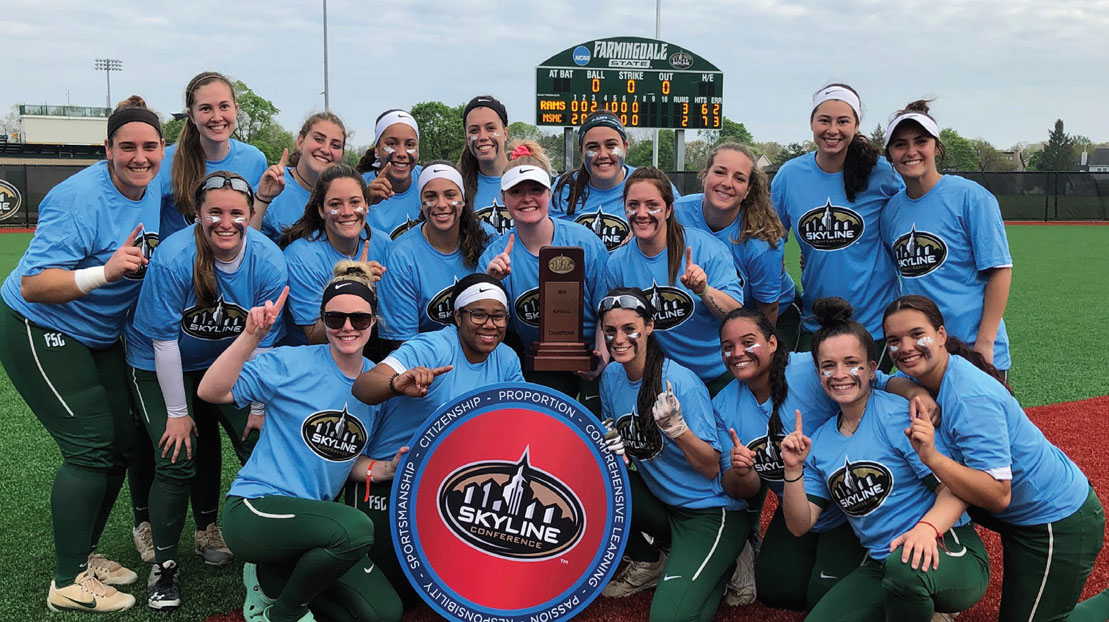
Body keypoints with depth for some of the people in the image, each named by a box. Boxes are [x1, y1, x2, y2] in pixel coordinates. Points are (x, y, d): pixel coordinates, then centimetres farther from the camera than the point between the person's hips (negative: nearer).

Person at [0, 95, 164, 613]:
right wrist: (105, 272, -42)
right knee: (91, 448, -11)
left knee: (120, 443, 9)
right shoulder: (80, 199, -26)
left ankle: (83, 555, 27)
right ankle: (69, 584, 1)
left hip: (99, 336, 8)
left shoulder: (156, 187, -2)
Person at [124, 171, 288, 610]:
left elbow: (262, 342, -12)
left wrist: (259, 408, -6)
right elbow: (164, 341, -22)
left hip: (227, 362, 4)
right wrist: (177, 412, -16)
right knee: (179, 459, -12)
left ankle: (208, 531, 24)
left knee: (260, 446, -2)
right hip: (160, 364, -3)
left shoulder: (269, 262, -22)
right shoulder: (172, 258, -30)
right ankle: (164, 562, 9)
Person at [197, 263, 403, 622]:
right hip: (254, 509, -6)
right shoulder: (293, 364, -9)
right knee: (356, 528, -34)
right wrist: (251, 335, -27)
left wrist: (389, 468, -5)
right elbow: (210, 392, -17)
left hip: (310, 517, 6)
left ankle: (272, 579, 16)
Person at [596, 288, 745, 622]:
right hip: (659, 502, 7)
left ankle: (721, 565, 7)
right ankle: (648, 564, 7)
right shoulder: (612, 376, -1)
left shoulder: (682, 382, -19)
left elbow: (711, 468, -18)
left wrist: (677, 427, -35)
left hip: (709, 512, -7)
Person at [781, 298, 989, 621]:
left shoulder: (901, 413, -10)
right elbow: (800, 525, 6)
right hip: (878, 567, 6)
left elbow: (955, 488, -15)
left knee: (904, 564, -39)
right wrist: (793, 470, -10)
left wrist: (928, 527, -35)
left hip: (947, 551, -6)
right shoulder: (819, 442, 8)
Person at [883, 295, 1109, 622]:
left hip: (1059, 519, -8)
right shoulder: (926, 378, -6)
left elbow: (997, 495, -36)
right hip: (1019, 512, 9)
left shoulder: (971, 399, -31)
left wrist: (933, 457, -46)